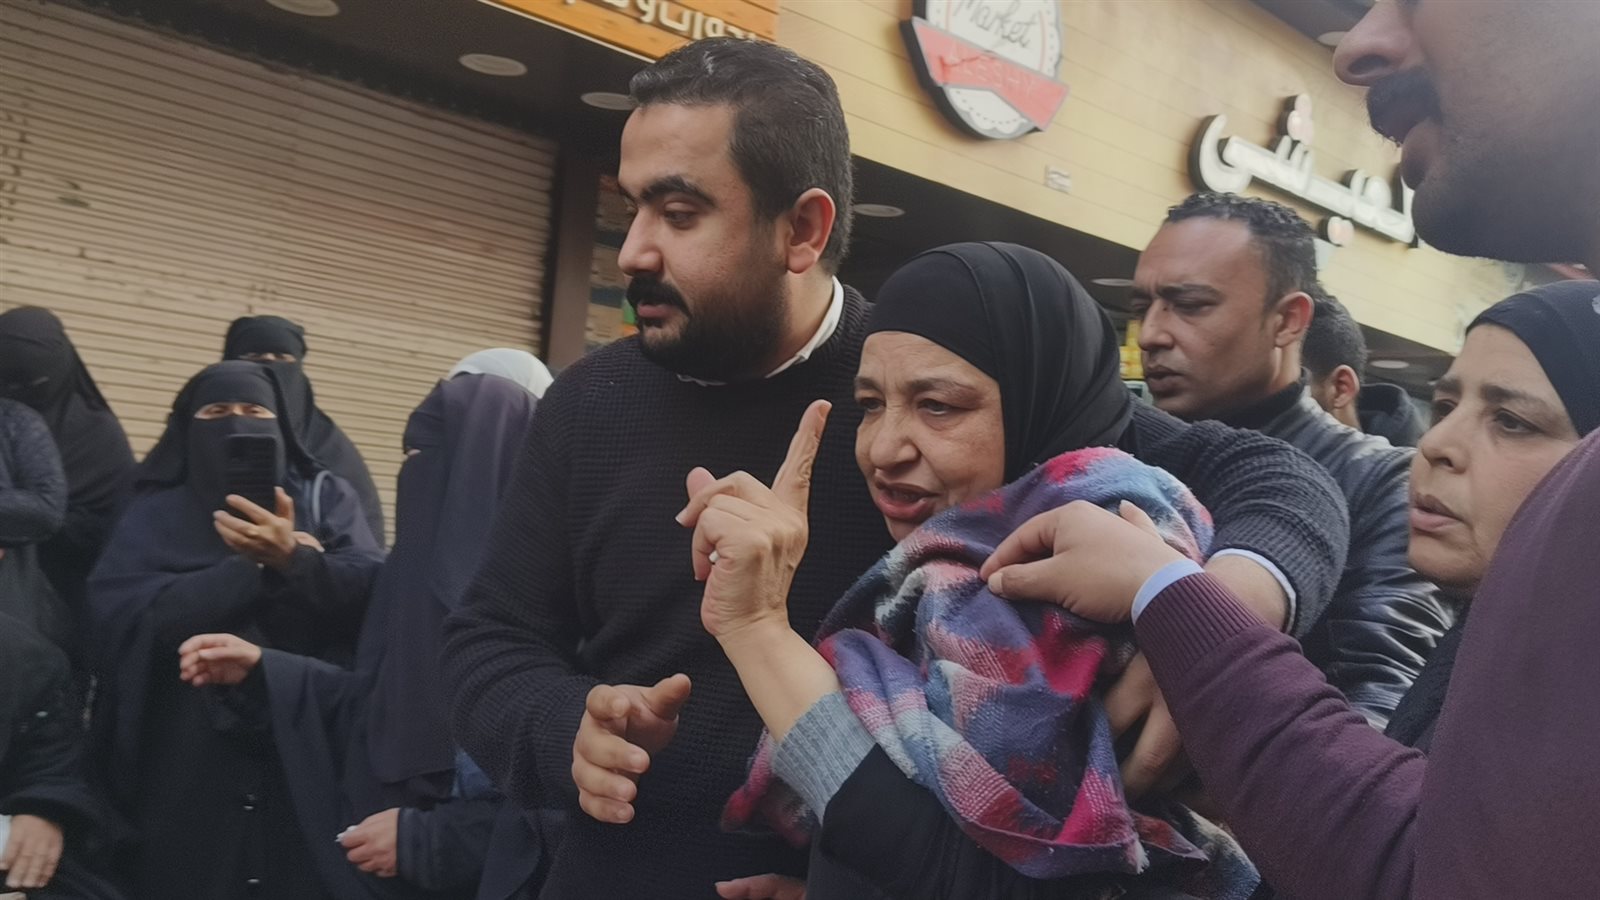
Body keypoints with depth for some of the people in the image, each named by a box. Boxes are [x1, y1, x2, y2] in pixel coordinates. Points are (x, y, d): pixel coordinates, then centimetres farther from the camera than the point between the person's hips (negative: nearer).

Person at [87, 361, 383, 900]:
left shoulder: (327, 498, 10)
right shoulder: (155, 515, 10)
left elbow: (373, 590, -7)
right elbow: (117, 612, -9)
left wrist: (294, 560, -26)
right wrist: (260, 568, -10)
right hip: (186, 767, 0)